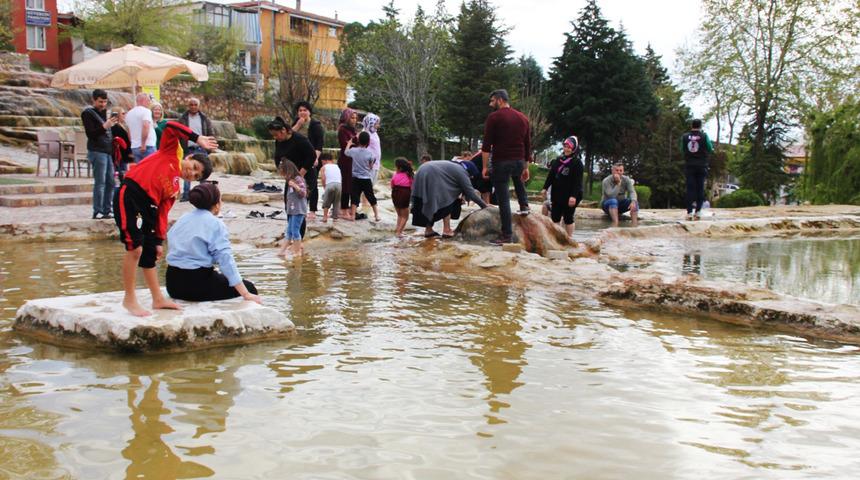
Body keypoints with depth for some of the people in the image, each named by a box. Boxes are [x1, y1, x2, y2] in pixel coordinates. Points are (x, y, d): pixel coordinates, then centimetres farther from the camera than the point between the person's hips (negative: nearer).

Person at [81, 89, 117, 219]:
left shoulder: (104, 112, 20)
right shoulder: (88, 113, -4)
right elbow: (90, 134, -14)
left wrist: (112, 123, 10)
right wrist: (105, 126, -24)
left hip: (108, 151, 8)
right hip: (97, 151, -8)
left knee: (110, 182, 6)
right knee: (100, 182, -9)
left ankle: (107, 210, 12)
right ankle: (98, 212, -7)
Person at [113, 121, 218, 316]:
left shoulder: (175, 189, 18)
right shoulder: (171, 153, 6)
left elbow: (162, 214, 14)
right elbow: (170, 127, -6)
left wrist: (159, 241, 6)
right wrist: (197, 138, -11)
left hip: (149, 207, 8)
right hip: (129, 197, -8)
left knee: (150, 253, 13)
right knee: (135, 248, -11)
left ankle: (158, 299, 23)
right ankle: (129, 299, -1)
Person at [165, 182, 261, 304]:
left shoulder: (181, 220, 10)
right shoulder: (215, 224, -10)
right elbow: (225, 259, -18)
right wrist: (246, 294, -19)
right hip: (197, 282, -7)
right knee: (250, 288, 6)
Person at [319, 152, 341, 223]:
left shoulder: (323, 167, 15)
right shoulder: (337, 167, 26)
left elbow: (323, 179, 1)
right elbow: (340, 177, 18)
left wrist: (324, 188, 12)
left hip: (329, 184, -3)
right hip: (339, 184, 3)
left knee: (326, 202, 12)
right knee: (337, 202, 14)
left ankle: (325, 216, 6)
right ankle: (335, 217, 13)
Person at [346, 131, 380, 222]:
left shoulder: (353, 150, -6)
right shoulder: (370, 153, -8)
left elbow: (346, 152, 16)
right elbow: (371, 167, -2)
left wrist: (349, 143, 31)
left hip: (356, 178, 0)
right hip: (366, 179, 0)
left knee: (355, 197, 3)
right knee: (371, 197, 9)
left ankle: (353, 215, 0)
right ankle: (376, 215, 14)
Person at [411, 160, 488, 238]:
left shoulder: (453, 166, 27)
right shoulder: (461, 172, 3)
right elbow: (470, 192, 1)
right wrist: (484, 206, 7)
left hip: (420, 175, 9)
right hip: (432, 176, -9)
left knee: (429, 204, 16)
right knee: (446, 200, 2)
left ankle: (428, 230, 18)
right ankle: (447, 230, -1)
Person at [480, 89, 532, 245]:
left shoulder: (494, 117, -6)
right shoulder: (523, 118, 12)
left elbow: (486, 144, -10)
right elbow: (527, 145, 15)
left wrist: (485, 166, -5)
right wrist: (526, 167, 20)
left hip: (501, 162, -6)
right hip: (519, 162, 6)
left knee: (503, 199, -1)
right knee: (518, 175, 40)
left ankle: (507, 235, -2)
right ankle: (524, 205, 27)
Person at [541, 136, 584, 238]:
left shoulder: (577, 163, -10)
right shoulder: (558, 161, 9)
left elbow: (577, 182, -16)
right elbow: (551, 175, 13)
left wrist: (574, 196, -23)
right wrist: (545, 188, 7)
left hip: (570, 196, -6)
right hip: (557, 195, 6)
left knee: (568, 218, 3)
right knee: (554, 217, 9)